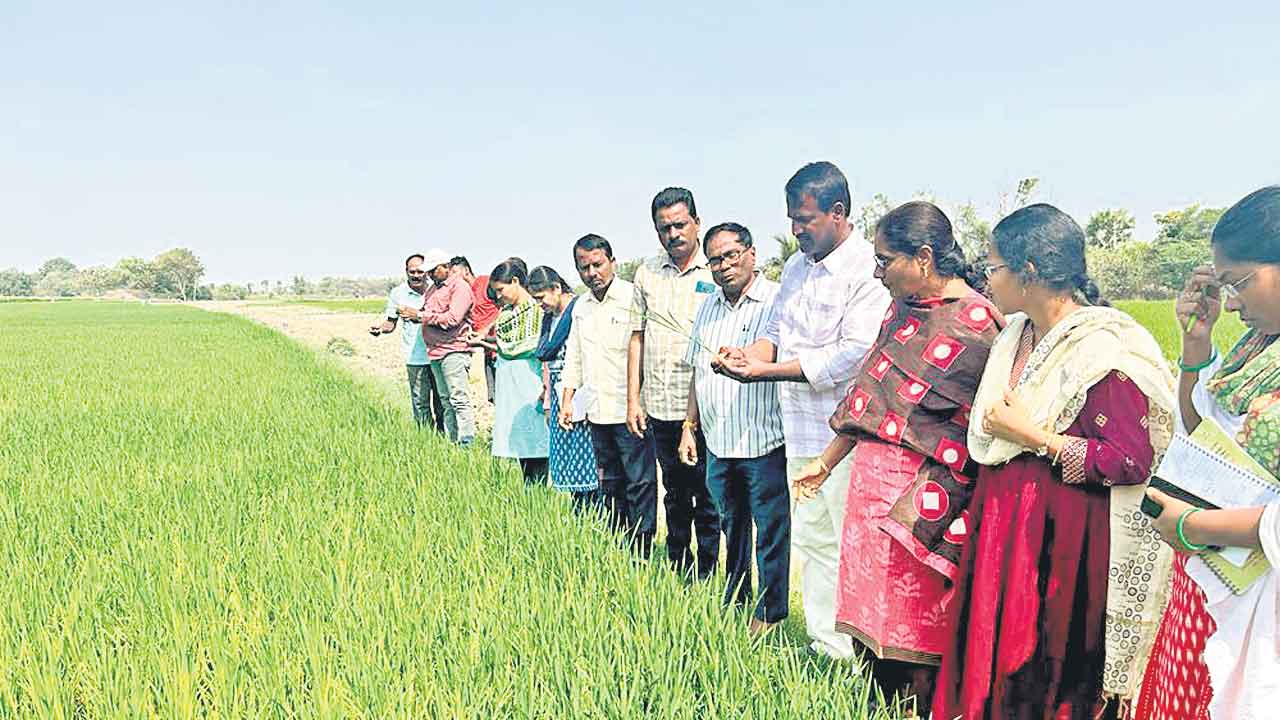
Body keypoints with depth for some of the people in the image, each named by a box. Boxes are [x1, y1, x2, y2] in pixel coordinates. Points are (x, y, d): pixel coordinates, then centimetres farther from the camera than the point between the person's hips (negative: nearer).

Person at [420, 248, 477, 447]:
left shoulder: (459, 287, -6)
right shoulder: (431, 289, 21)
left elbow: (452, 318, -16)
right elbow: (427, 316, 26)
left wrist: (422, 315, -9)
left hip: (454, 351, -8)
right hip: (435, 353, 9)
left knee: (459, 398, -11)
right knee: (446, 400, 10)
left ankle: (467, 442, -11)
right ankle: (451, 441, 14)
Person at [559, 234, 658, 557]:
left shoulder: (633, 298, -8)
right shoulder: (580, 307, 14)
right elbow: (574, 357, 22)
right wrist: (566, 401, 17)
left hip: (629, 410, -7)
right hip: (597, 411, 7)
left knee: (640, 483, -2)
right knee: (610, 483, 15)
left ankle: (641, 552, 5)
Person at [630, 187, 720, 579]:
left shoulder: (716, 271, -4)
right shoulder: (647, 273, 9)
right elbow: (637, 337, 12)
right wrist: (633, 399, 7)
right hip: (660, 406, 4)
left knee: (708, 501, 4)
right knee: (675, 496, 18)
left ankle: (707, 578, 17)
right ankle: (677, 573, 31)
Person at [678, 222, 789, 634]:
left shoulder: (777, 302, -8)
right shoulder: (708, 308, 14)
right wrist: (689, 427, 16)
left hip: (765, 444, -6)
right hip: (717, 444, 6)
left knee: (771, 530, 4)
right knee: (731, 526, 19)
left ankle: (769, 614, 19)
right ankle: (733, 603, 35)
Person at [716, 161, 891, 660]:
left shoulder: (867, 272, -13)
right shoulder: (796, 267, 13)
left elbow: (853, 356, -20)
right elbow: (777, 329, 18)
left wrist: (765, 370, -19)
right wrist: (749, 352, -5)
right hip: (802, 431, 8)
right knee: (812, 539, 16)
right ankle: (826, 647, 30)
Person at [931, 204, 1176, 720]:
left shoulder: (1103, 351, -17)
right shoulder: (1015, 338, 9)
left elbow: (1132, 462, -21)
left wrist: (1032, 435, -18)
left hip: (1063, 539, -7)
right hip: (1002, 526, 8)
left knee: (1051, 675, 4)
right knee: (995, 658, 13)